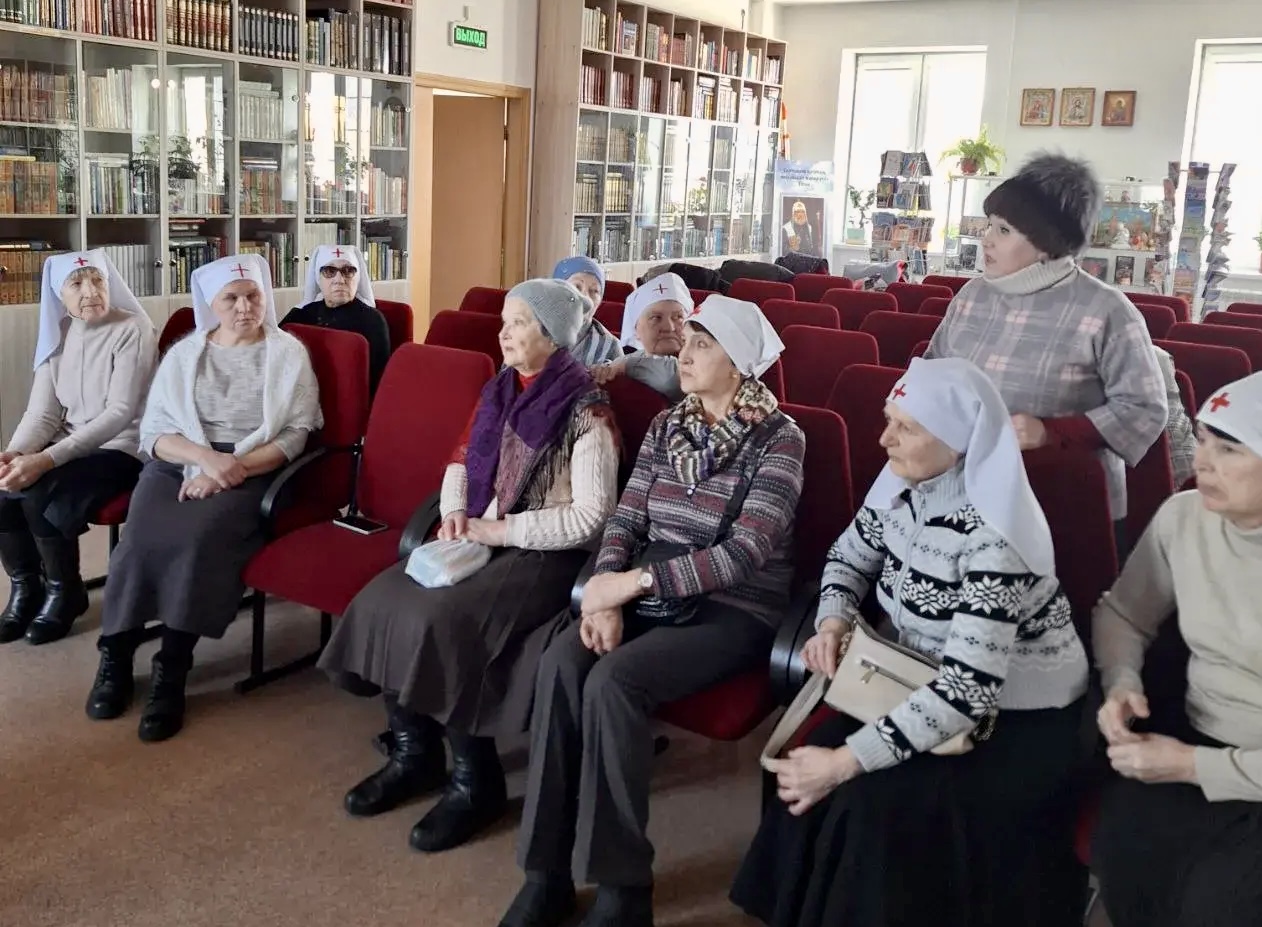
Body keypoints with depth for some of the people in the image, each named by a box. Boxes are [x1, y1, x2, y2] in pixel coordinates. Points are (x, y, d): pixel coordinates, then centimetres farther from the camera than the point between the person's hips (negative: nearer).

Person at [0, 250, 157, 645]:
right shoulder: (58, 334, 8)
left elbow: (120, 412, -21)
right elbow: (42, 412, 4)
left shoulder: (132, 330, -12)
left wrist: (47, 459, -29)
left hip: (120, 449, -6)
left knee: (40, 494, -28)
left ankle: (65, 591, -3)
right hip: (67, 448, 6)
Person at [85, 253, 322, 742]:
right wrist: (206, 457, -16)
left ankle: (172, 668, -24)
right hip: (179, 463, 2)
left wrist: (231, 469, -16)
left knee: (200, 535, -32)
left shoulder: (288, 354, 4)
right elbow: (154, 431, 4)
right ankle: (115, 652, -11)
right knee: (142, 536, -27)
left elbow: (294, 435, -3)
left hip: (252, 473, -2)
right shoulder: (183, 353, 11)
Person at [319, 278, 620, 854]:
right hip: (483, 536, 8)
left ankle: (475, 780, -9)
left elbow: (592, 516, -18)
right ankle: (414, 753, 4)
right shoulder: (501, 391, 9)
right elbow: (462, 461, 19)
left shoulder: (586, 411, -13)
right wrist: (456, 513, -2)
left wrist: (499, 530, -18)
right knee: (384, 599, -12)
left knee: (443, 619, -28)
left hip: (546, 553, -7)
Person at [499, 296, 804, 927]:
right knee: (561, 662, -24)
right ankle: (547, 873, -16)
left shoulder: (779, 439, -9)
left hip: (734, 609, -5)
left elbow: (746, 551, -19)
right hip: (653, 596, 5)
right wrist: (608, 593, -14)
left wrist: (636, 581, -23)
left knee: (613, 681, -30)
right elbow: (626, 519, 6)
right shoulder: (667, 426, 10)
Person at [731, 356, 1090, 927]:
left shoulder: (993, 536, -29)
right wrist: (832, 623, -10)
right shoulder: (902, 484, -6)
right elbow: (850, 557, 12)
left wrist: (845, 761, -33)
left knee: (877, 803, -25)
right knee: (811, 767, -15)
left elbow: (971, 688, -33)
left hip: (1020, 716, -6)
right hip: (926, 686, 7)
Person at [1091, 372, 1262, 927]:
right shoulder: (1184, 518, -2)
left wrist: (1193, 766, -20)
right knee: (1126, 851, -19)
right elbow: (1122, 612, 13)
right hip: (1194, 735, 4)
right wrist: (1121, 685, -5)